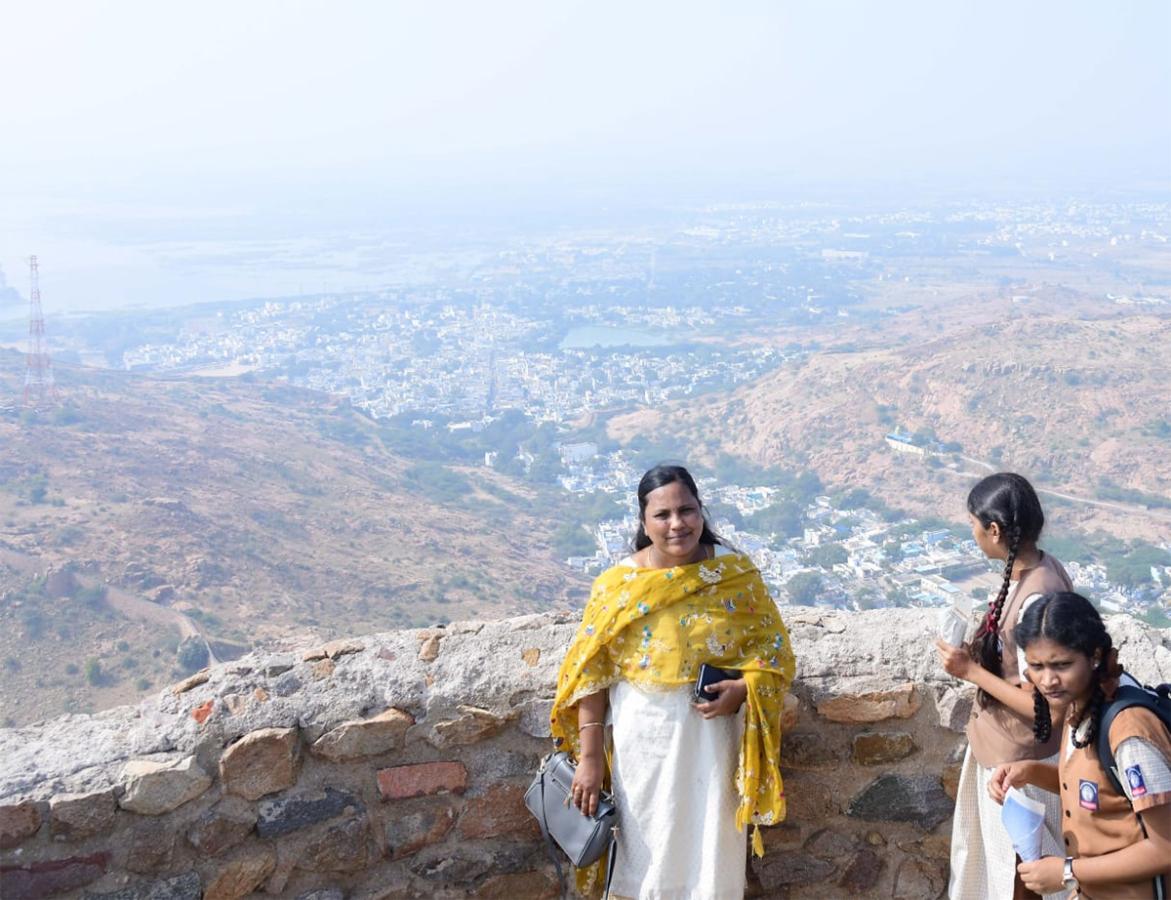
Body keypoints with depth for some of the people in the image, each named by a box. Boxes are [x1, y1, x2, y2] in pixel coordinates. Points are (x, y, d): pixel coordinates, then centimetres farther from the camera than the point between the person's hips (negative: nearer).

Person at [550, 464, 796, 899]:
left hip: (712, 737, 0)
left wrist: (743, 690, -19)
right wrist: (589, 756, -8)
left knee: (711, 852, 12)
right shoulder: (617, 584, -8)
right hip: (643, 738, 0)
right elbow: (590, 673, -6)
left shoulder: (735, 572, -6)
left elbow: (773, 647, 0)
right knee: (647, 850, 15)